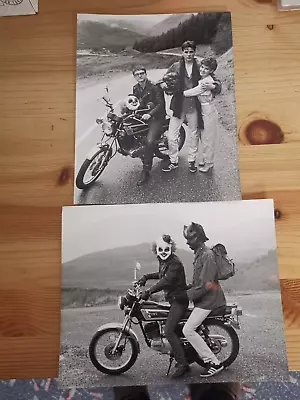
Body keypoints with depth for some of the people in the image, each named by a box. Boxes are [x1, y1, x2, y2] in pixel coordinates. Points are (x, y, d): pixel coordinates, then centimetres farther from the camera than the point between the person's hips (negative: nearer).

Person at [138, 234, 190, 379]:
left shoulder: (175, 263, -18)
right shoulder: (163, 261, 11)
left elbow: (166, 280, -30)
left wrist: (149, 291, -36)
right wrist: (146, 276, 17)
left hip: (179, 300, -10)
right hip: (173, 300, 10)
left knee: (168, 331, -19)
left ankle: (182, 364, -11)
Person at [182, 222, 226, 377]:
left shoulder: (207, 255, -18)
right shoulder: (199, 254, 14)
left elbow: (205, 284, -24)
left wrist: (186, 295, -19)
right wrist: (186, 290, 15)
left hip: (208, 299, -10)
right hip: (203, 299, 10)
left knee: (188, 330, -13)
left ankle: (214, 363, -5)